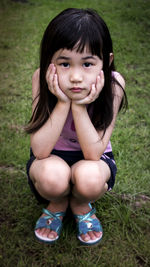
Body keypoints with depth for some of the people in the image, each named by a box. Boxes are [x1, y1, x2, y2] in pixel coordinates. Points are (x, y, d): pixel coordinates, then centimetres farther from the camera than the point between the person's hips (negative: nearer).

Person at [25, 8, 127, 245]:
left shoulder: (112, 84, -24)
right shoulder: (42, 79, -23)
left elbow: (93, 153, -25)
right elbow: (39, 150, -26)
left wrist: (79, 107, -35)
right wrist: (63, 103, -35)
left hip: (92, 159, 0)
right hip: (51, 157, 0)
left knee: (88, 176, -35)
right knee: (53, 174, -35)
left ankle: (81, 205, 4)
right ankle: (57, 204, 4)